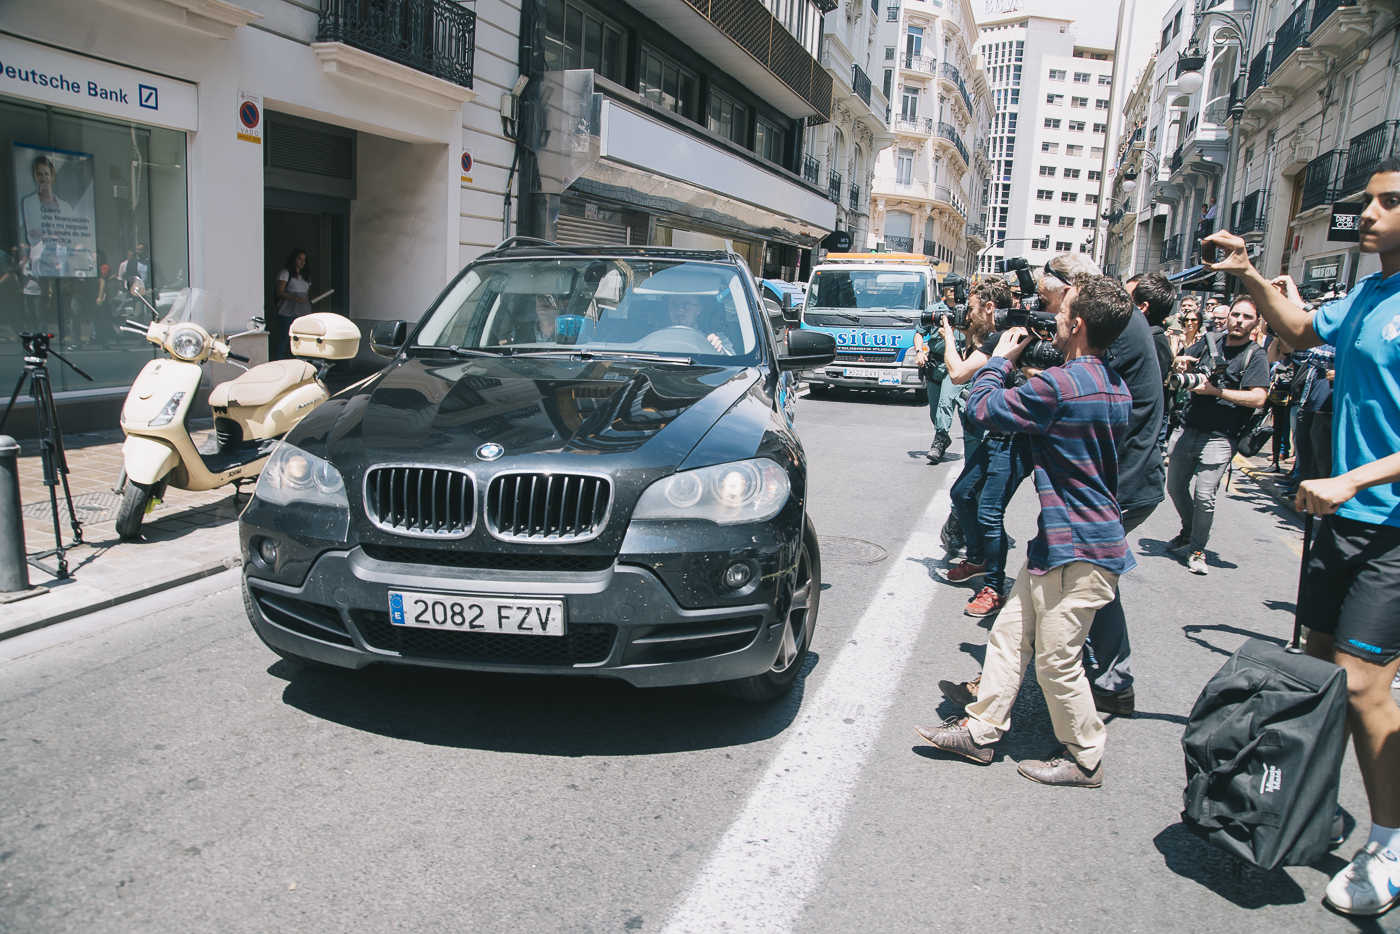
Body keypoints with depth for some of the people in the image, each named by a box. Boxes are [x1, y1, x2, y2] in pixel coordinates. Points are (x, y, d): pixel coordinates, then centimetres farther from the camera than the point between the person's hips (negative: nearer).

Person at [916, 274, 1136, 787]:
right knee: (1009, 634, 14)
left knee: (1056, 660, 4)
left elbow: (982, 407, -14)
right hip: (1058, 540, 10)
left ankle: (1085, 758, 22)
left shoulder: (1059, 385, -23)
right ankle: (980, 730, 24)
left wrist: (1001, 357, 3)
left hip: (1078, 551, -10)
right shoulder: (1115, 386, 8)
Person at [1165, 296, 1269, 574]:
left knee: (1204, 496, -11)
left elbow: (1258, 398, -14)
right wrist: (1179, 362, -10)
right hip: (1189, 430, 5)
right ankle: (1189, 533, 37)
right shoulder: (1209, 341, 10)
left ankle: (1197, 549, 7)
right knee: (1175, 487, 14)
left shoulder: (1255, 355, -3)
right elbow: (1180, 365, 14)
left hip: (1219, 438, -5)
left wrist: (1215, 390, -17)